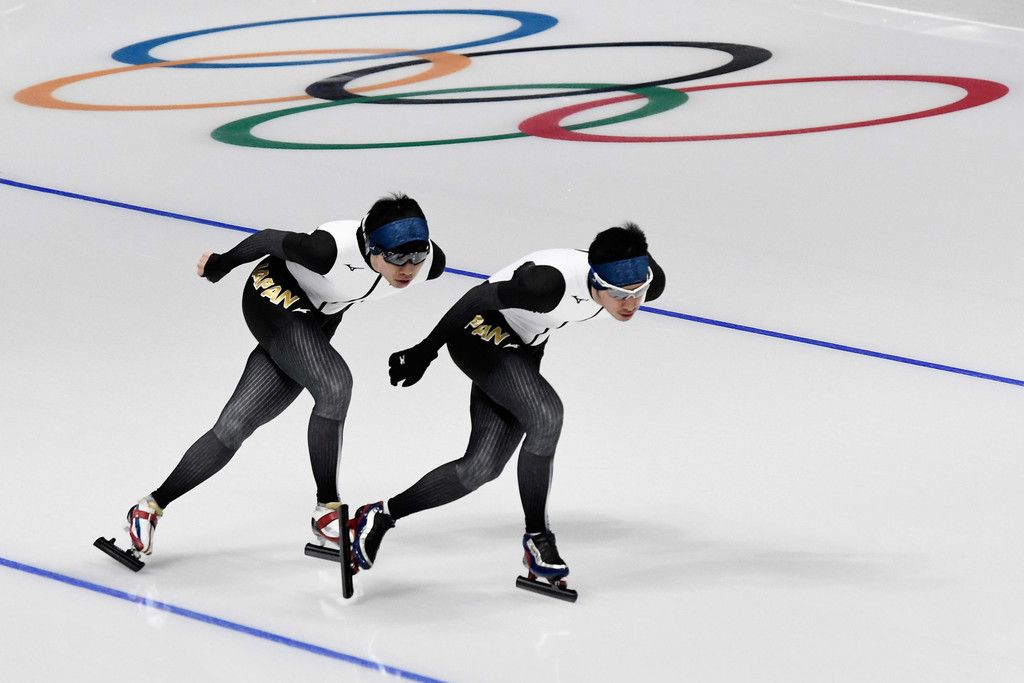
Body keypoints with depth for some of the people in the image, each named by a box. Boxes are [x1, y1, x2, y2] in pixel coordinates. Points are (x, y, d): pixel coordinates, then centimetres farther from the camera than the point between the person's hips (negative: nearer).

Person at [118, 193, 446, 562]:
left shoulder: (430, 261, -21)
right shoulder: (335, 249, -38)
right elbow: (273, 240, -19)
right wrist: (221, 264, -1)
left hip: (313, 323, 6)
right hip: (275, 298, -6)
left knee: (234, 426, 1)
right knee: (335, 384, -29)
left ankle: (152, 507, 10)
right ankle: (327, 511, -14)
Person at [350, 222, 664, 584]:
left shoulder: (649, 280, -18)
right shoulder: (551, 282, -38)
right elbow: (479, 299, -27)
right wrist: (425, 352, -18)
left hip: (520, 349, 8)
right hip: (480, 334, -8)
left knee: (481, 467, -1)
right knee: (545, 414, -28)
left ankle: (382, 515, 11)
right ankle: (537, 537, -14)